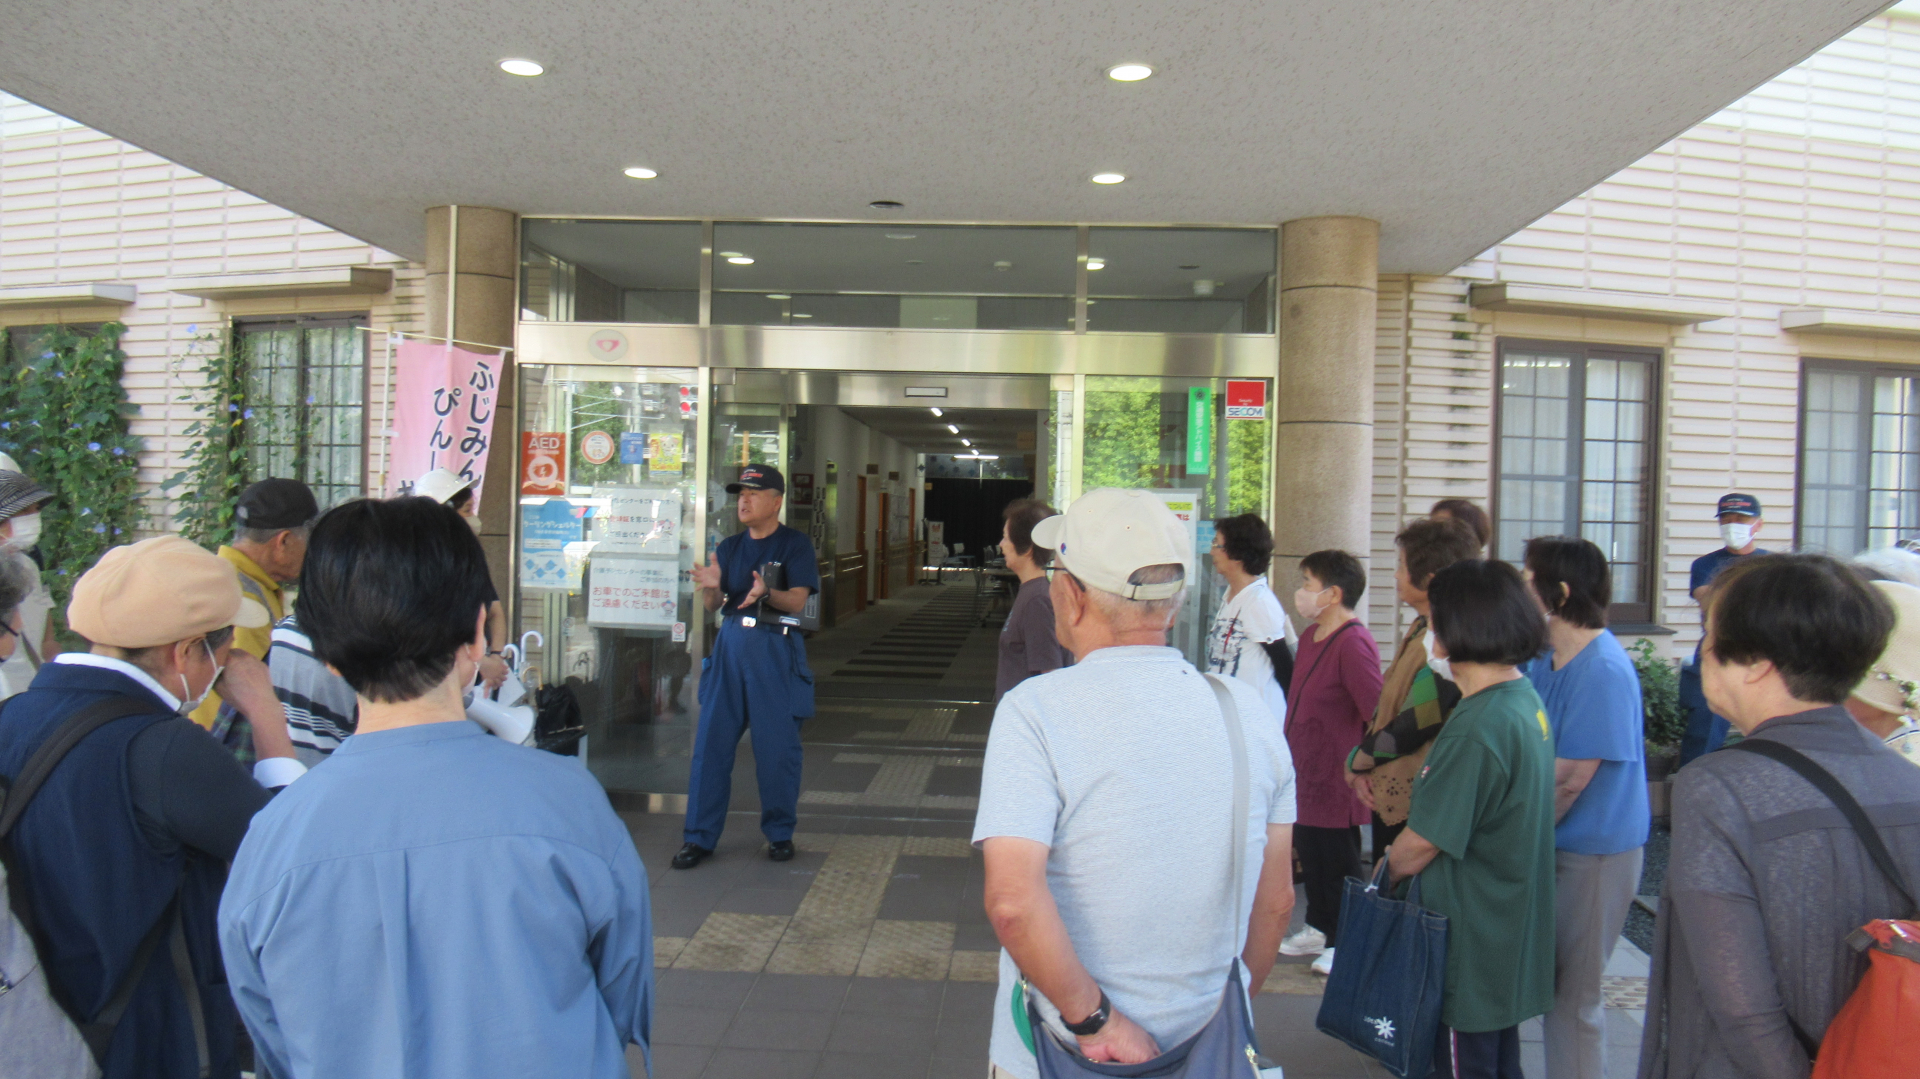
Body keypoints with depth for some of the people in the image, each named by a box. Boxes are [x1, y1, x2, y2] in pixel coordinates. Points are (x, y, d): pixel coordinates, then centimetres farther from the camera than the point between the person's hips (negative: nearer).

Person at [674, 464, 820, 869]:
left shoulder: (795, 543, -1)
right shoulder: (730, 547, 14)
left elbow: (797, 602, -10)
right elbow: (713, 604, 8)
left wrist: (766, 593, -30)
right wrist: (710, 586, -14)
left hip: (775, 649, -4)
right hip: (730, 642, 4)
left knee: (777, 745, 1)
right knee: (711, 742, 3)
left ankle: (780, 833, 17)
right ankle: (700, 837, 11)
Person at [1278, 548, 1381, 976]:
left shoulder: (1353, 644, -22)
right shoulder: (1310, 635, 9)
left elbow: (1379, 716, -24)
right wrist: (1291, 756, 19)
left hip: (1335, 780, -9)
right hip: (1304, 774, 9)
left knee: (1339, 864, 6)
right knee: (1311, 856, 20)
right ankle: (1319, 930, 36)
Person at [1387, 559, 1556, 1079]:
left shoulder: (1477, 728, -27)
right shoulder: (1526, 701, 4)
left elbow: (1424, 842, -20)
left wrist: (1387, 871, -1)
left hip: (1470, 943, -9)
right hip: (1511, 935, 9)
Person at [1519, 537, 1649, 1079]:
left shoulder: (1603, 671, -21)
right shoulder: (1541, 658, 6)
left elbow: (1569, 780, -21)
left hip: (1595, 852, -8)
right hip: (1548, 845, 8)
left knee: (1572, 996, 4)